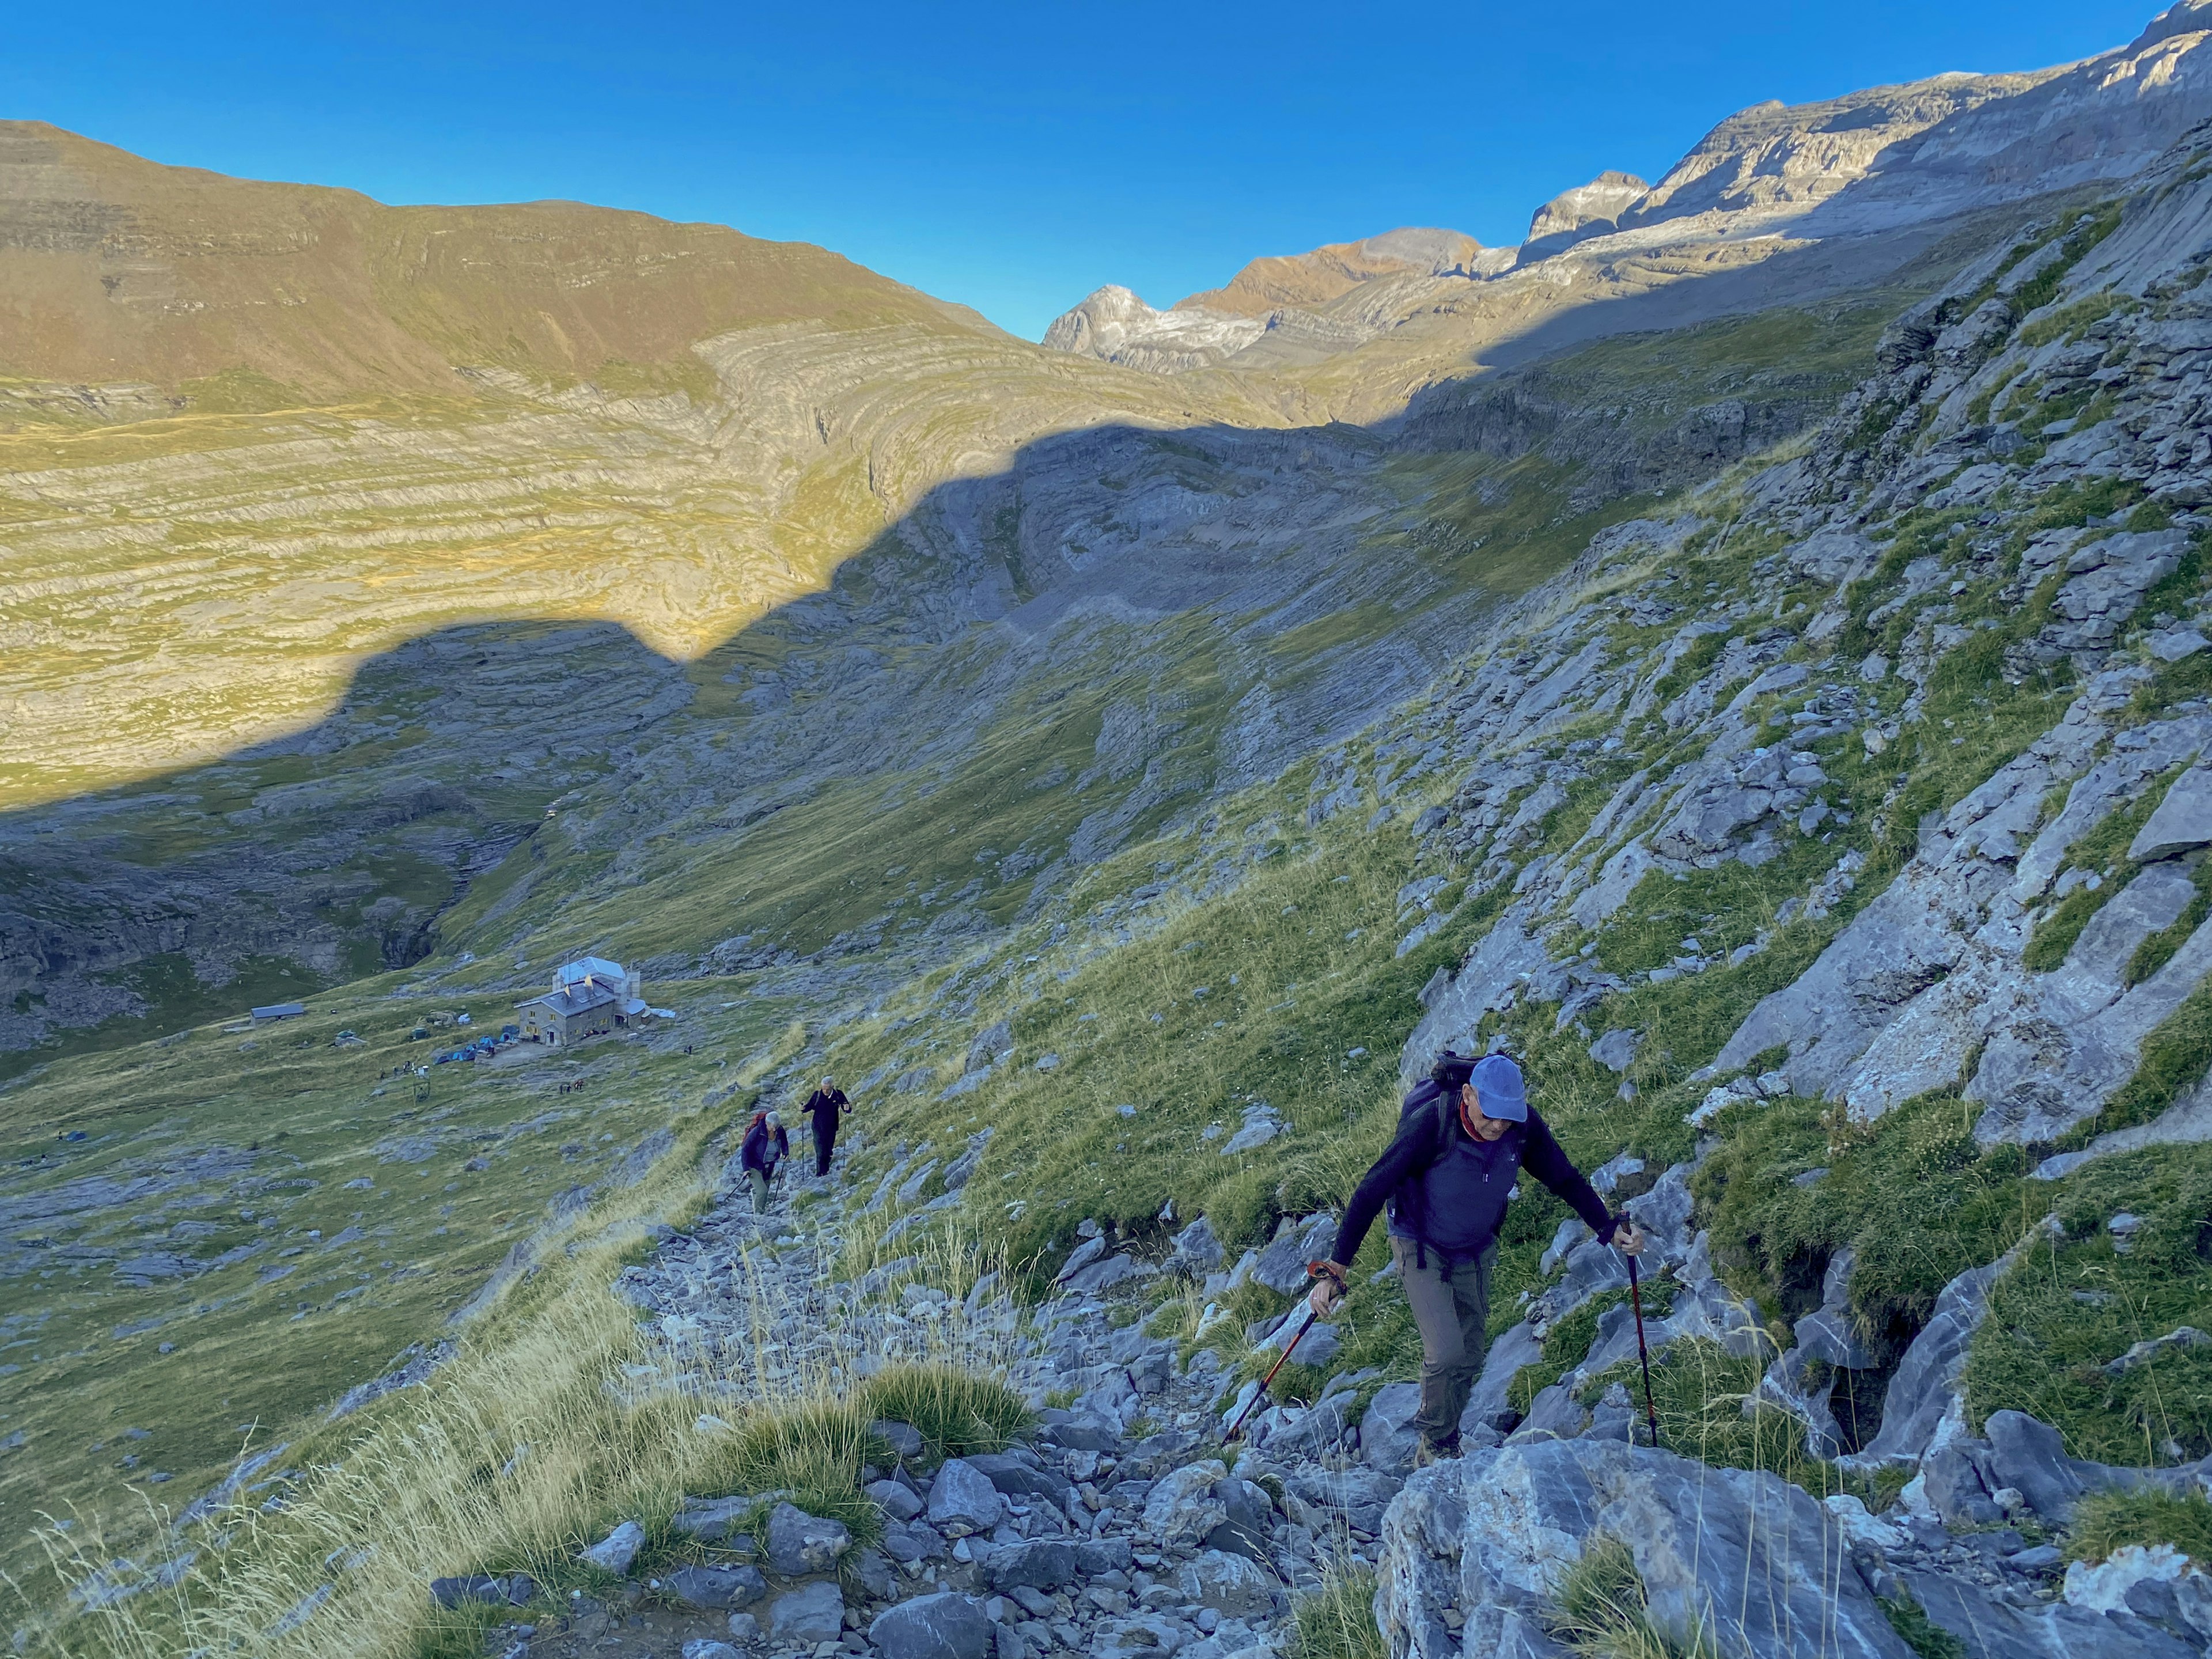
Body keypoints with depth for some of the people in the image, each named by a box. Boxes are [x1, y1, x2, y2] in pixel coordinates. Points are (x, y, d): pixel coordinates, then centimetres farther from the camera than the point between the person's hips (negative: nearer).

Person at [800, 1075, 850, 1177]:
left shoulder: (838, 1095, -8)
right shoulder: (817, 1094, -9)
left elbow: (847, 1108, -3)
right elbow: (810, 1106, 3)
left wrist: (847, 1108, -26)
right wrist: (803, 1110, -18)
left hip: (831, 1128, 2)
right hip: (818, 1127, -2)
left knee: (829, 1150, 13)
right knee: (820, 1151, -6)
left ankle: (825, 1169, 30)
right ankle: (820, 1172, 3)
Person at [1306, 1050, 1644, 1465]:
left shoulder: (1524, 1126, -21)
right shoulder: (1431, 1124, -33)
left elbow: (1565, 1179, -2)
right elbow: (1371, 1193, -30)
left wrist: (1609, 1228, -14)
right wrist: (1334, 1269, -32)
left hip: (1475, 1251, 5)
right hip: (1421, 1247, -4)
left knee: (1469, 1360, 12)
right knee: (1445, 1353, -15)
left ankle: (1447, 1443, 35)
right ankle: (1434, 1446, 11)